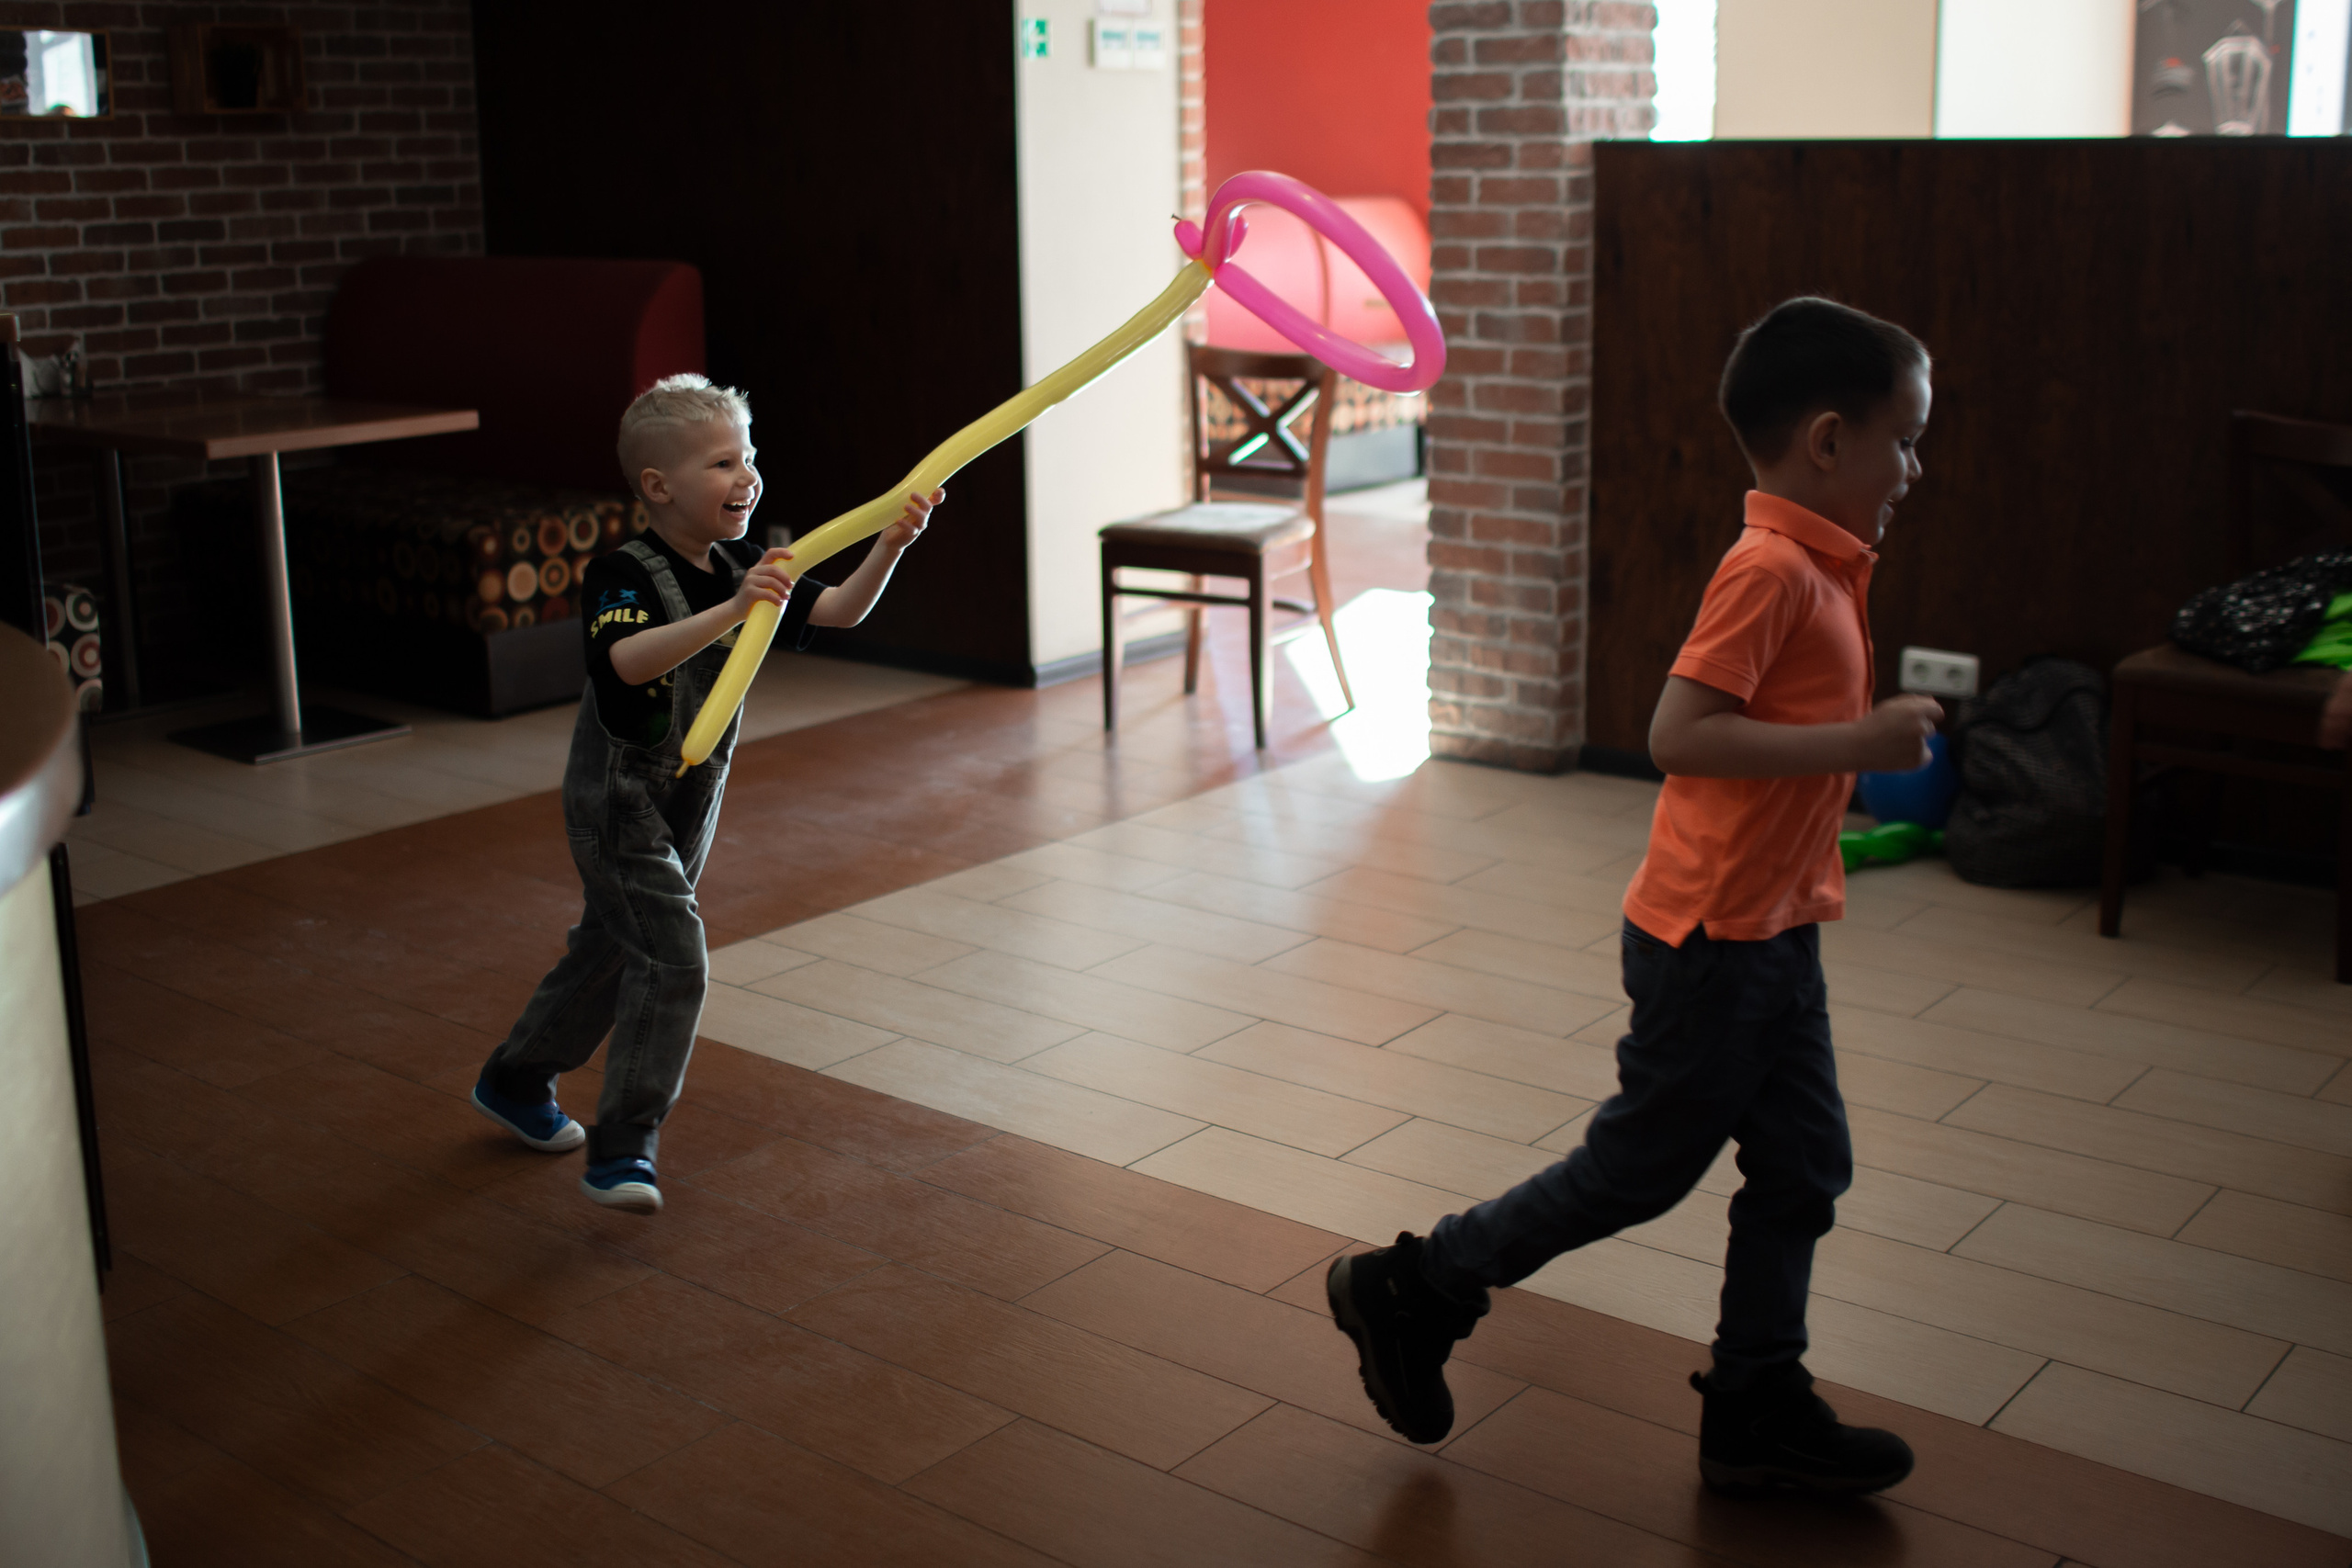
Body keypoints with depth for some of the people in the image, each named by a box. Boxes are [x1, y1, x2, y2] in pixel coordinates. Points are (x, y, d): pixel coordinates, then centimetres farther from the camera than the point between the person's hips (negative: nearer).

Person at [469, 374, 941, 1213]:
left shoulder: (743, 568, -1)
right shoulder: (623, 575, -22)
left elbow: (842, 610, -9)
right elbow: (629, 661, -42)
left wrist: (891, 543, -25)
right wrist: (731, 610, -52)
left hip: (690, 803, 8)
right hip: (619, 803, -8)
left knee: (612, 946, 21)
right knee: (673, 957, -17)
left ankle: (514, 1083, 42)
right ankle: (623, 1148, -8)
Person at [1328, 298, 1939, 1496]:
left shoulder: (1818, 566, 9)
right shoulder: (1771, 569, -21)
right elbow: (1677, 734, -30)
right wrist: (1855, 743, -29)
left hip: (1773, 929, 10)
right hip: (1711, 935, -9)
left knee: (1803, 1168, 14)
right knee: (1639, 1169, 4)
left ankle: (1755, 1411, 26)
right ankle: (1407, 1293, 19)